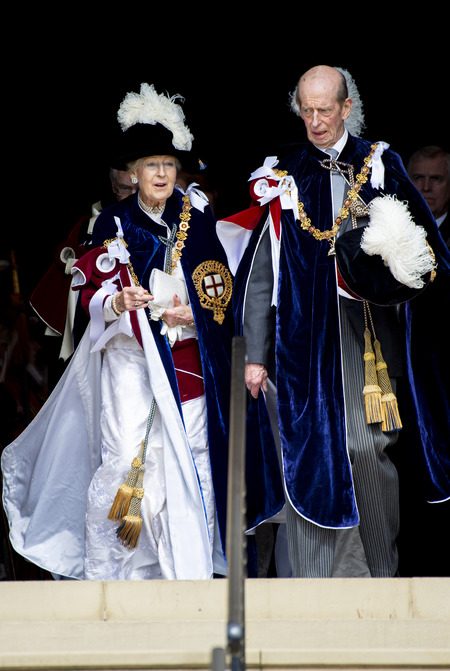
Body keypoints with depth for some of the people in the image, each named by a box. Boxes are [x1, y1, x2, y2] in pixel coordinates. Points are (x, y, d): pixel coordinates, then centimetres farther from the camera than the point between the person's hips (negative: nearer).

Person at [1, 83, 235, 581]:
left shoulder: (195, 215, 7)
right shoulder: (115, 224, 3)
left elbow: (221, 287, 8)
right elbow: (91, 293, 2)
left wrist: (192, 312, -10)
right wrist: (119, 302, -19)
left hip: (187, 358, 2)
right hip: (131, 357, -2)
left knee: (191, 461, -3)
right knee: (126, 459, -12)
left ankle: (191, 573, 2)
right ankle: (103, 569, -2)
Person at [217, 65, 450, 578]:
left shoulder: (381, 167, 7)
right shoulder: (281, 178, 8)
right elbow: (258, 273, 8)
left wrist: (399, 267, -13)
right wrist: (255, 354, 3)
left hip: (365, 336, -1)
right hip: (301, 337, 1)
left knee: (365, 447, -7)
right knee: (307, 451, -2)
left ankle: (379, 570, 7)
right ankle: (318, 577, 4)